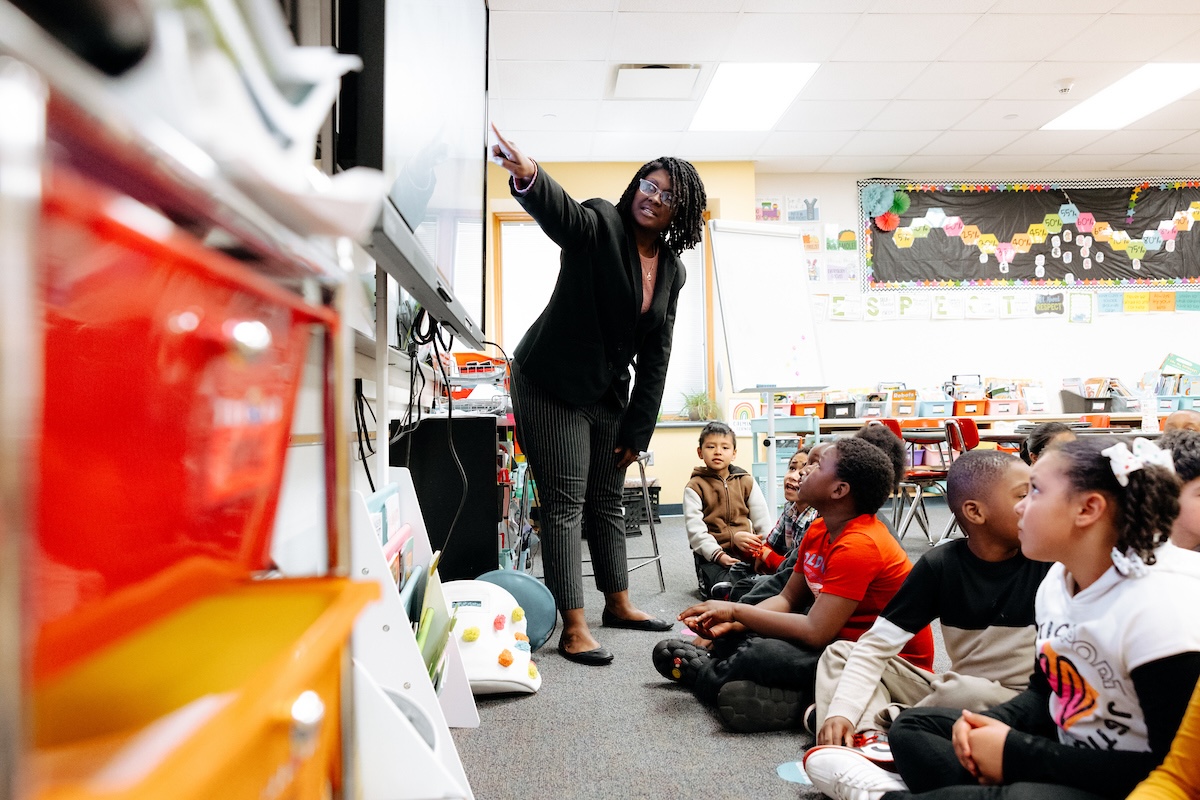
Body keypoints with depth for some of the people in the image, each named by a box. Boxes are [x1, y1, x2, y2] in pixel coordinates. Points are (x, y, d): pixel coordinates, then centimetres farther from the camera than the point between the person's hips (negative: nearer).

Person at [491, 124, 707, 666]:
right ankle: (573, 627, -2)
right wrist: (527, 176, -61)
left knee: (607, 503, 16)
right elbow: (558, 209, -37)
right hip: (553, 386, -6)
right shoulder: (600, 225, -12)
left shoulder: (671, 269, 5)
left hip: (609, 394, 7)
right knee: (565, 503, -7)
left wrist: (638, 430, 2)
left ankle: (618, 603, 32)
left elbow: (655, 355, 5)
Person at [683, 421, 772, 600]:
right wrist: (718, 554, -17)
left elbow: (763, 520, 12)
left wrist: (762, 548, -4)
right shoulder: (694, 487, 3)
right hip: (711, 552, -3)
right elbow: (695, 529, -6)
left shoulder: (747, 482, 12)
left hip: (745, 550, 3)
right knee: (725, 590, -30)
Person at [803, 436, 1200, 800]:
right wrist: (996, 725, -8)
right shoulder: (1056, 581, 0)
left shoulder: (1157, 612, -24)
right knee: (913, 725, 10)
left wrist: (1017, 753, -21)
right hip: (1066, 755, 8)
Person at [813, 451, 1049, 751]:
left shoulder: (1046, 562, -12)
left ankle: (879, 722, -14)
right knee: (840, 652, -5)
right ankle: (866, 736, -30)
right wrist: (842, 711, -24)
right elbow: (876, 644, -11)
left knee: (968, 691, -36)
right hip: (954, 689, 3)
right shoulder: (941, 565, -8)